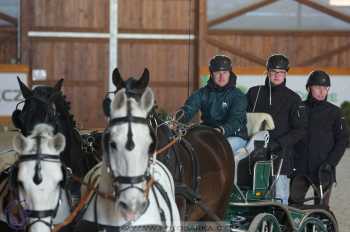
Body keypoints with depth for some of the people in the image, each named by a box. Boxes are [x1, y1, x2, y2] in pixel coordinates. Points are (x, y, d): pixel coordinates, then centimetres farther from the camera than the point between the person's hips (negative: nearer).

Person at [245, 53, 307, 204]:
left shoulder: (292, 99, 5)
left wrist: (278, 143, -12)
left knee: (280, 198, -7)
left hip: (281, 155, -2)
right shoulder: (254, 93, 13)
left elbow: (300, 130, 0)